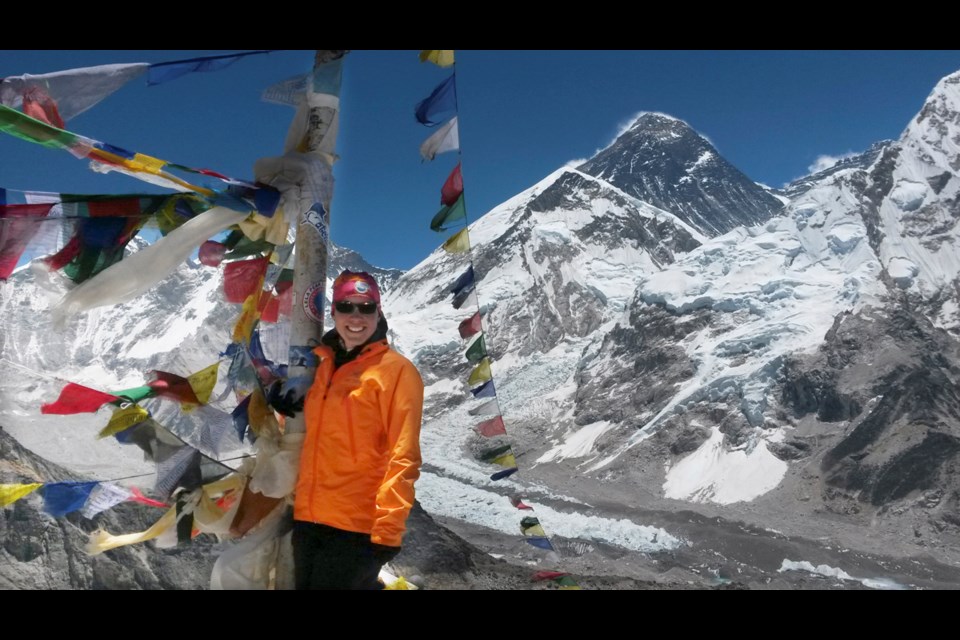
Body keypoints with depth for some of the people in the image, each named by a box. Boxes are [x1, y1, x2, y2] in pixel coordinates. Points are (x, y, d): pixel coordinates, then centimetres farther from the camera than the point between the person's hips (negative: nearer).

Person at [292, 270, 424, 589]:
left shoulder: (396, 370, -7)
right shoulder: (324, 366, 12)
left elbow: (402, 457, -13)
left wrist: (387, 529, -18)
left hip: (357, 526, -7)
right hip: (308, 519, 7)